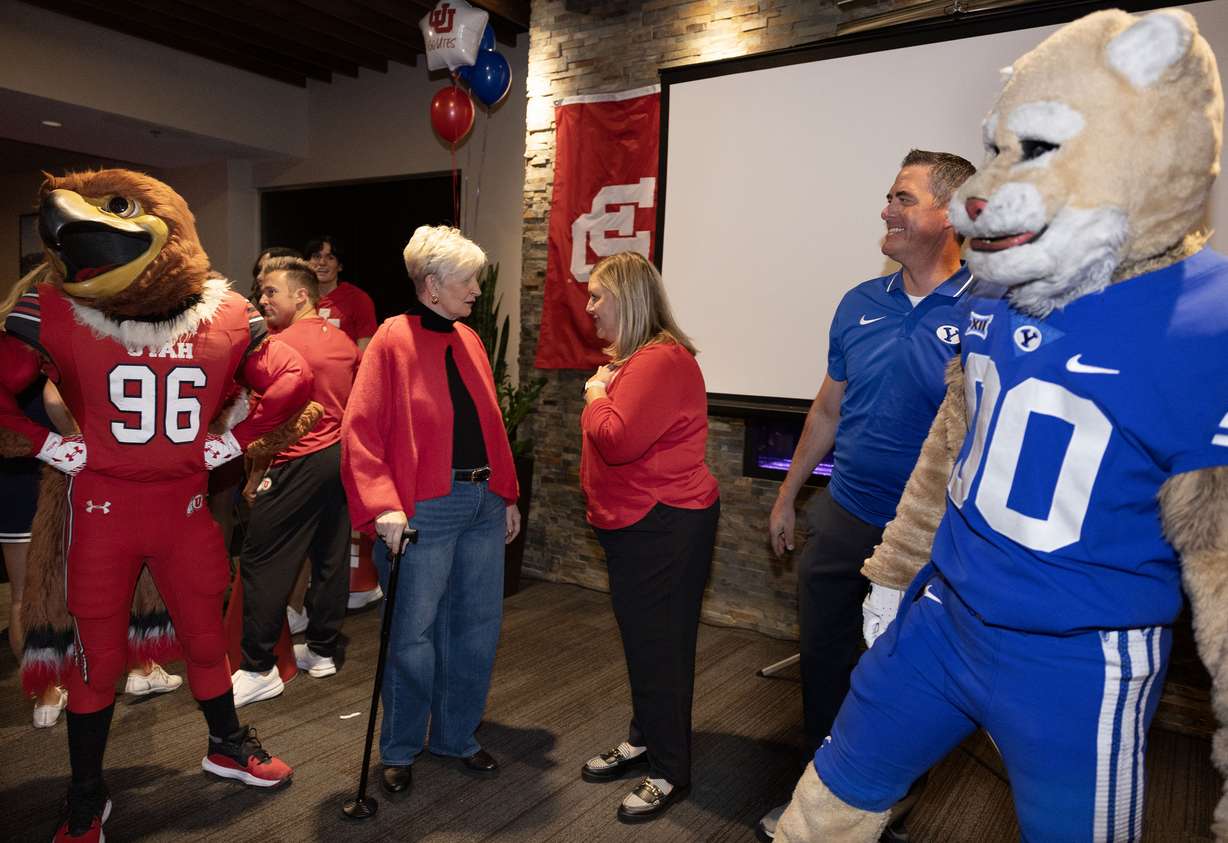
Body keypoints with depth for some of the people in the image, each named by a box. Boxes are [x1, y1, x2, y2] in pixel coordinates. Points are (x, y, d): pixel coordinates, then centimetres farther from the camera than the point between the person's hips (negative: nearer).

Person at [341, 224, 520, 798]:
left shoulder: (469, 341, 12)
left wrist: (508, 495, 15)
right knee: (414, 635, 5)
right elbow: (361, 429, -13)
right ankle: (399, 751, 27)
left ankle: (456, 736, 33)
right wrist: (383, 506, -21)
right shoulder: (393, 340, -8)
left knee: (480, 626, 13)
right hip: (424, 509, -7)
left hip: (483, 504, 7)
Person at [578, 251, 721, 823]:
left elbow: (617, 439, -27)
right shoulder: (629, 356, 14)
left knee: (661, 646, 1)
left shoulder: (660, 360, -21)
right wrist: (602, 395, 3)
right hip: (631, 522, 11)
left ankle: (671, 773, 16)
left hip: (666, 525, -10)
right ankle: (644, 740, 36)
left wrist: (595, 396, -13)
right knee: (640, 638, 20)